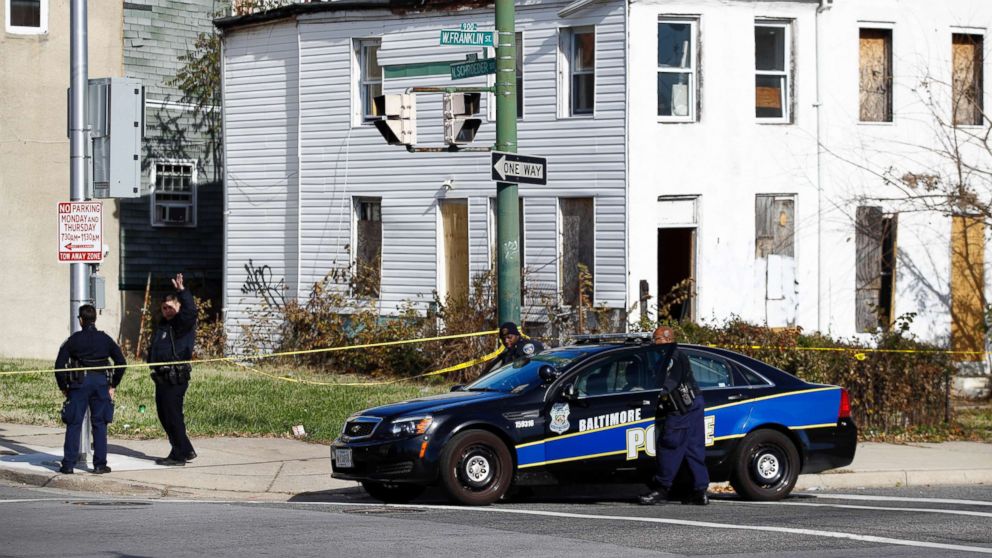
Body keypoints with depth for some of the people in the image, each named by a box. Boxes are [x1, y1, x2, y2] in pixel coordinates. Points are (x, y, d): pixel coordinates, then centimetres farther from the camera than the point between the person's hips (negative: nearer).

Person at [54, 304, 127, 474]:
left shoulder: (73, 339, 1)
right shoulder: (105, 339, 7)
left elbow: (59, 365, -4)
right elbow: (121, 362, 6)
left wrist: (63, 387, 6)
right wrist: (113, 385, 11)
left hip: (79, 383, -2)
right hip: (101, 382, 2)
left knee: (73, 424, 3)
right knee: (99, 425, 7)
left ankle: (68, 465, 0)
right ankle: (100, 465, 5)